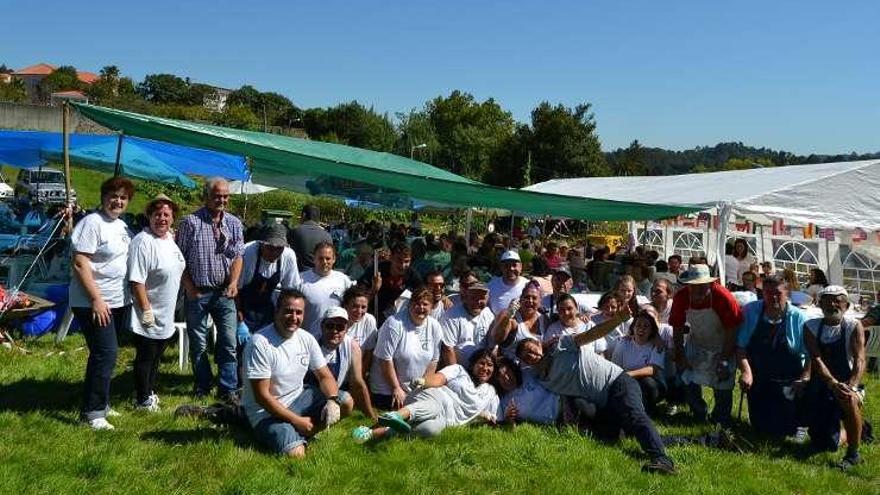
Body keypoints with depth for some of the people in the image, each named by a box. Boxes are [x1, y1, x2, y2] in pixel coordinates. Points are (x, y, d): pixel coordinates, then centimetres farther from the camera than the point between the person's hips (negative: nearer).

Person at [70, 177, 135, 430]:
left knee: (107, 354, 15)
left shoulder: (121, 225, 13)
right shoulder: (92, 222, -13)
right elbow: (80, 264, -18)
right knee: (105, 354, -10)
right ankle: (92, 412, 0)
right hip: (94, 303, -8)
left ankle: (101, 403, 26)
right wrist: (96, 299, -22)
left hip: (119, 302, 8)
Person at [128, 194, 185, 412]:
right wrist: (146, 310, -24)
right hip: (149, 316, -8)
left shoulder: (170, 239, 7)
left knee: (156, 357, 20)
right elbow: (136, 281, -24)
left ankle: (150, 391, 35)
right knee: (145, 358, 5)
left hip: (166, 316, 8)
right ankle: (143, 400, 18)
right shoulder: (143, 242, -21)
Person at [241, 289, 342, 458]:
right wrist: (297, 421, -21)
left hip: (298, 399, 7)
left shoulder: (306, 338, -2)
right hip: (266, 411, -7)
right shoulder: (260, 343, -22)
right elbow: (262, 396, -21)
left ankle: (298, 434, -7)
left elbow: (325, 376, 3)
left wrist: (333, 400, -19)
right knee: (296, 453, -29)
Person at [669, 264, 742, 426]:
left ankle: (720, 422, 21)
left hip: (722, 347, -2)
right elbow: (677, 329, -8)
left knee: (723, 386, -1)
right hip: (696, 344, 3)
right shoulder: (681, 297, -21)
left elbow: (731, 332, -20)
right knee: (689, 382, 0)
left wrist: (725, 361, -19)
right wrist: (680, 356, -9)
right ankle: (699, 417, 22)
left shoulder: (724, 298, -28)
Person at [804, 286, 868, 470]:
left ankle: (853, 454, -18)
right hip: (821, 385, 2)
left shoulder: (854, 327, -7)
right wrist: (834, 384, -32)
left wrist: (852, 387, -36)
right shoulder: (811, 327, -3)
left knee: (850, 400, -40)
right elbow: (816, 359, -15)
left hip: (847, 383, -2)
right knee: (821, 444, 4)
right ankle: (858, 427, 38)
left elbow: (859, 360, -18)